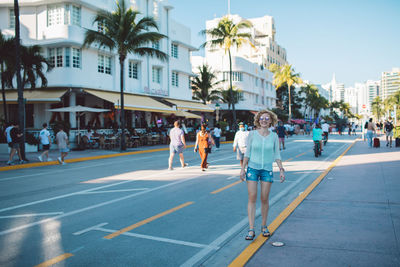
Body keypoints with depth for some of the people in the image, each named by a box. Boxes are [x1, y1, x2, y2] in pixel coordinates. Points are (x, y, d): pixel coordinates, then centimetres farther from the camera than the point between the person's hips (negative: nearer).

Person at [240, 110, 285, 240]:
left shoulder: (274, 136, 1)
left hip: (267, 170, 1)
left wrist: (281, 170, -1)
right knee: (252, 198, -5)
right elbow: (247, 152, 2)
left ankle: (264, 226, 24)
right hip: (252, 168, -1)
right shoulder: (252, 134, -2)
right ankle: (251, 230, -2)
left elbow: (276, 155, 6)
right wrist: (243, 168, -2)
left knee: (265, 199, 4)